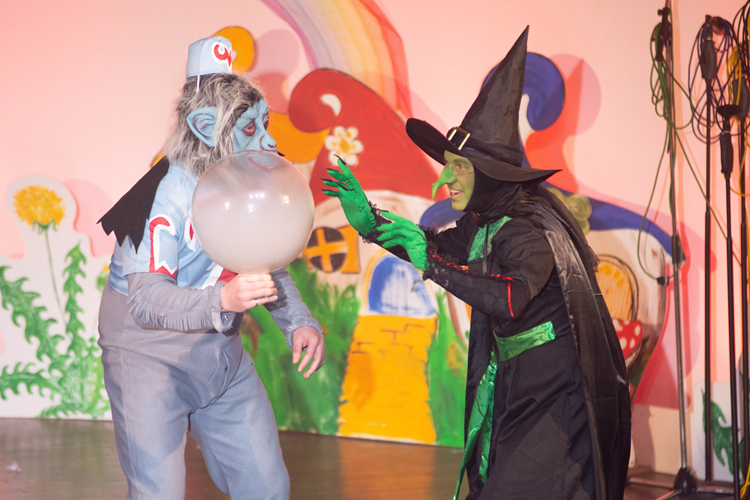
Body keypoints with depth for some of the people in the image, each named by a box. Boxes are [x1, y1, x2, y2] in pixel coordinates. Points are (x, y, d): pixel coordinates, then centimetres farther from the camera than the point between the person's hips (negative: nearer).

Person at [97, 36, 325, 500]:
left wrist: (299, 321, -4)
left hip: (222, 355, 7)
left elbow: (268, 267, 13)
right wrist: (222, 300, -46)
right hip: (149, 356, -6)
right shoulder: (168, 195, -23)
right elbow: (145, 299, -30)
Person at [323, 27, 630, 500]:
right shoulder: (486, 220, 4)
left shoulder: (530, 229, -23)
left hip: (558, 394, -9)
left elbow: (510, 298, -40)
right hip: (518, 383, 9)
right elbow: (441, 246, 21)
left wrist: (433, 264, -41)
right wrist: (369, 220, 10)